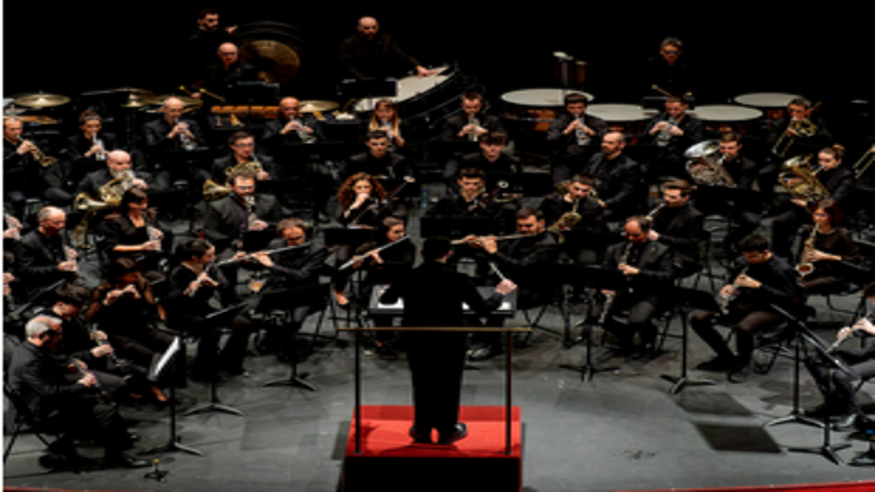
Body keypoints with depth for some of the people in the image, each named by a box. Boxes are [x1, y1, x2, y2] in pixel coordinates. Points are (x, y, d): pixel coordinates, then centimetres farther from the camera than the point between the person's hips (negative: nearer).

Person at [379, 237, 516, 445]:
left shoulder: (407, 278, -9)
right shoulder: (457, 280, -16)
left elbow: (385, 300, 9)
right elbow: (482, 308, -8)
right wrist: (500, 293, 10)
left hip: (417, 340, 2)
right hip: (450, 340, -2)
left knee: (422, 383, 17)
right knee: (448, 384, 14)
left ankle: (422, 431, 26)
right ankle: (447, 431, 24)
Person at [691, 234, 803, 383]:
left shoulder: (782, 270, -16)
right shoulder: (742, 263, 4)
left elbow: (788, 299, -22)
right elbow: (733, 282, 22)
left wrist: (758, 285, -28)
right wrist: (728, 288, -5)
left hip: (769, 309, -7)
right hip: (743, 305, 7)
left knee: (743, 327, -42)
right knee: (697, 318, -11)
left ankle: (743, 364, -10)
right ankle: (725, 358, 6)